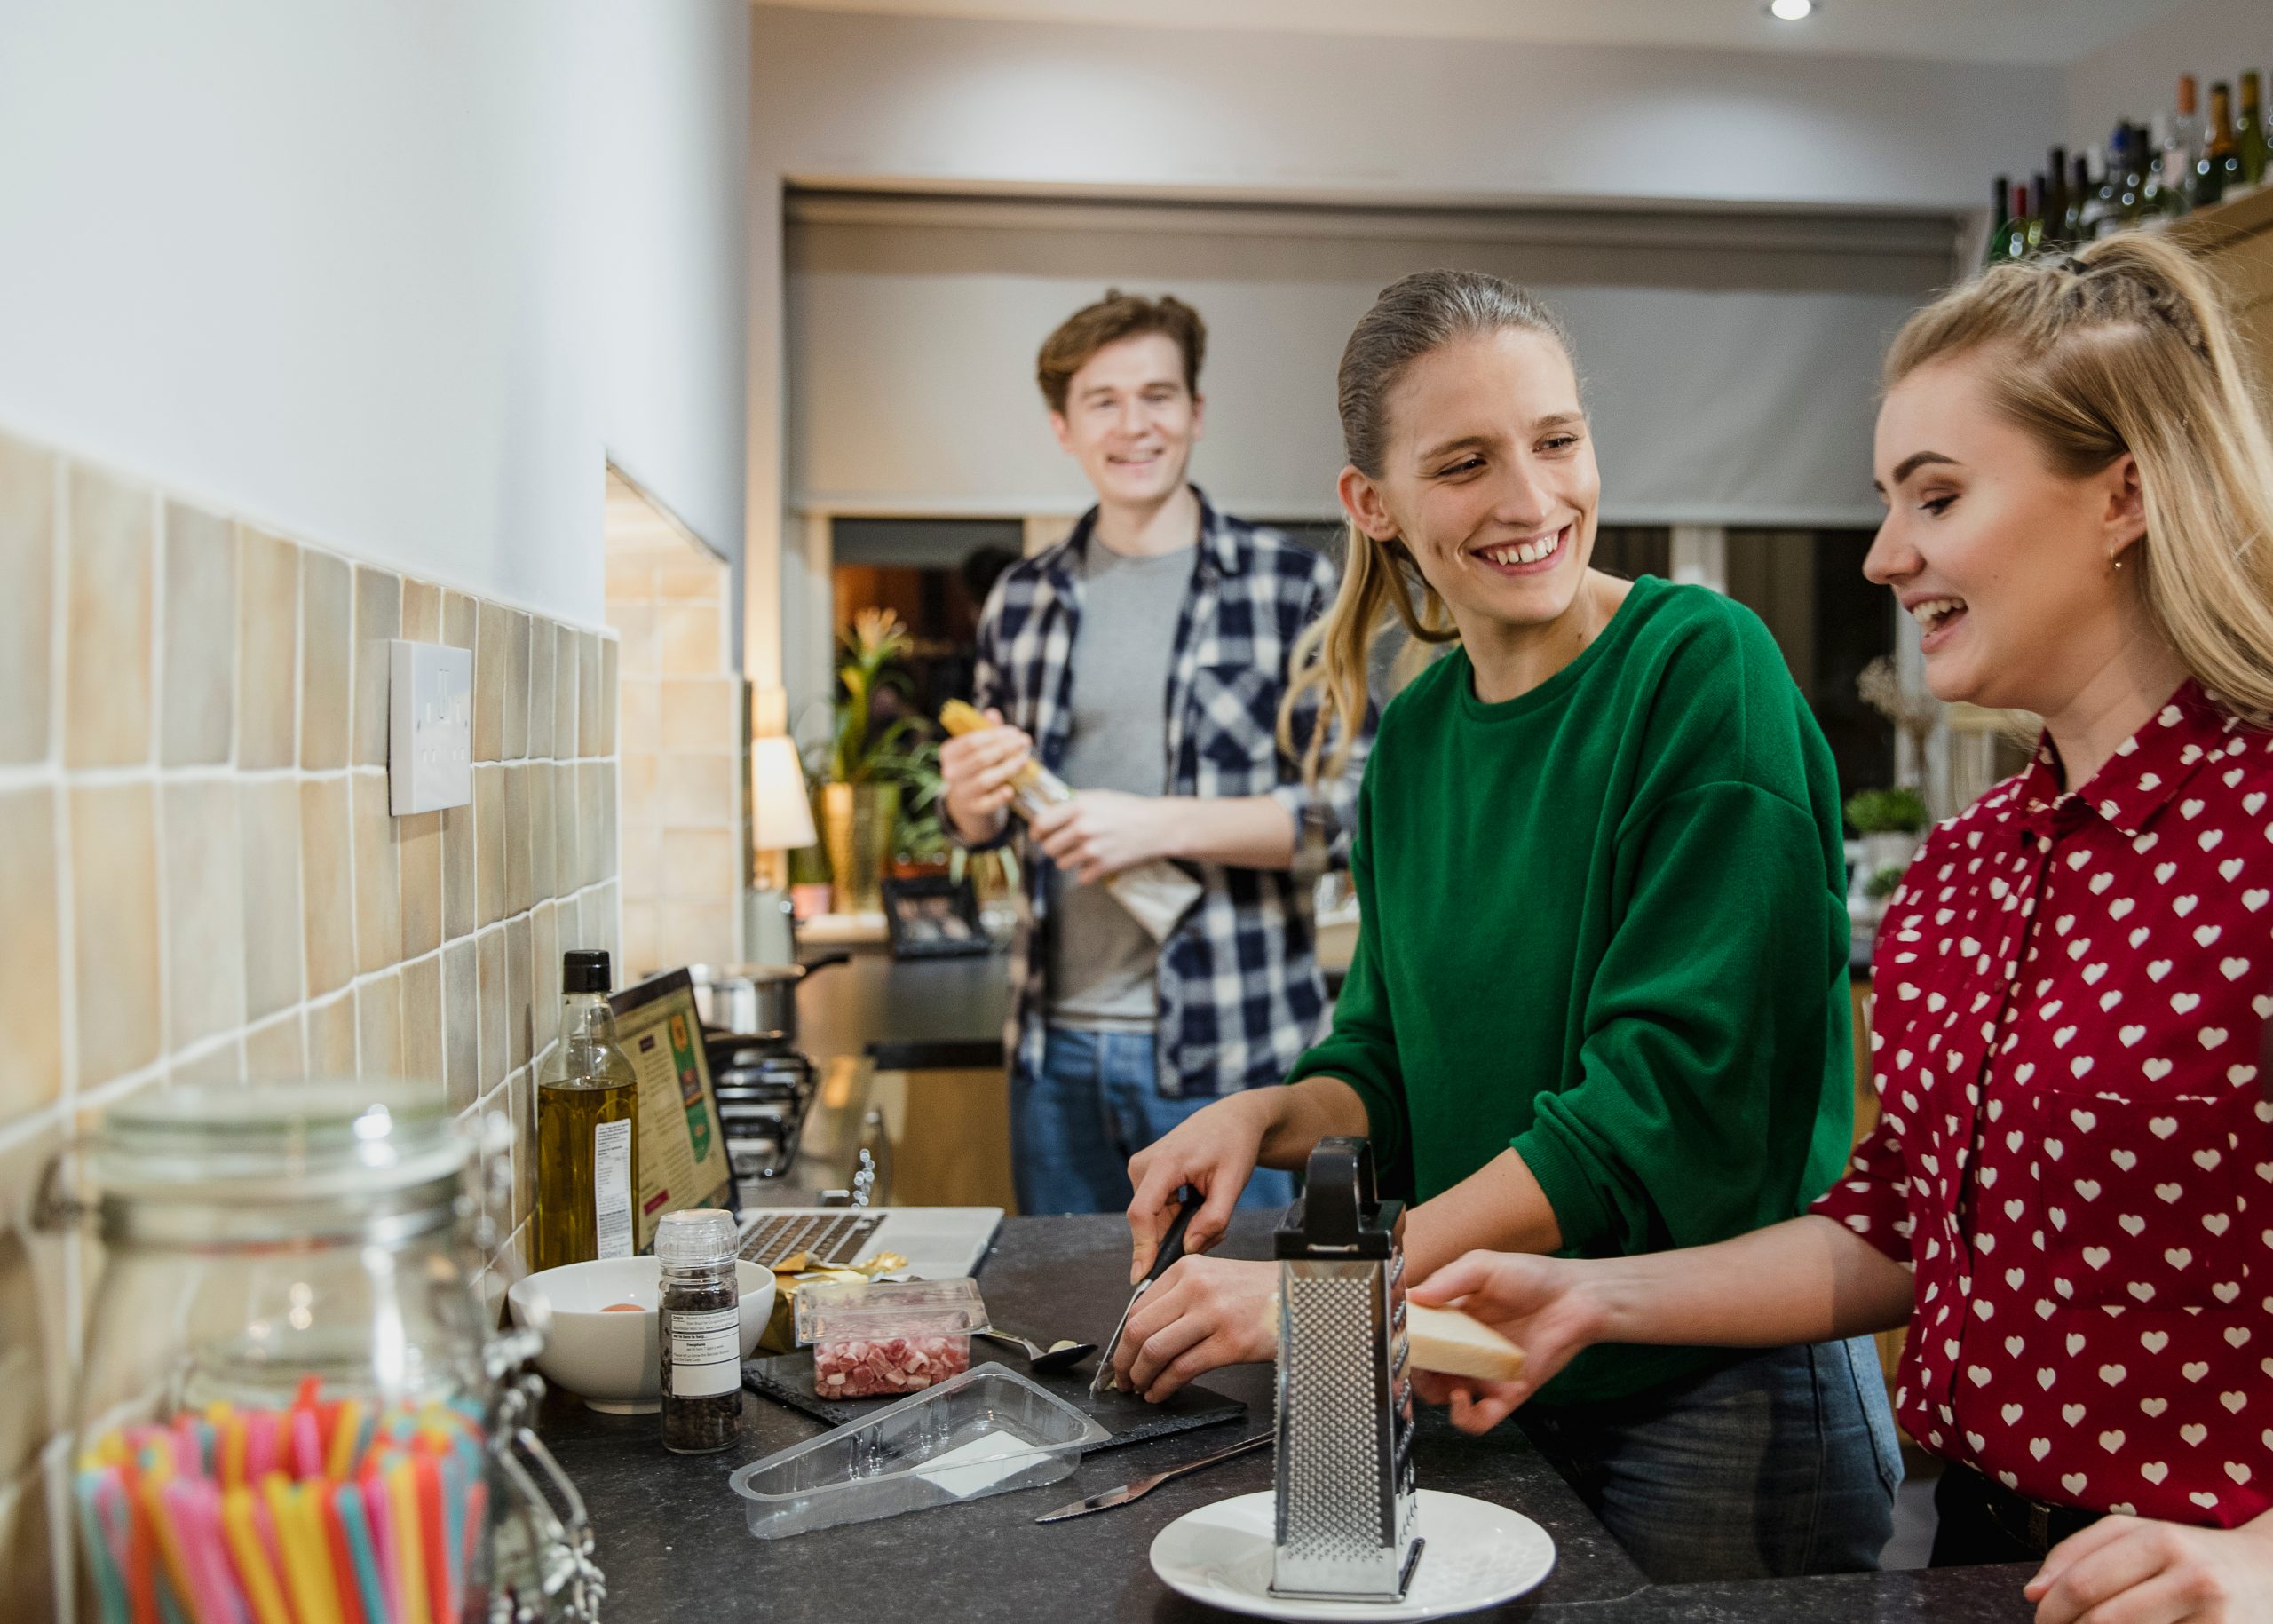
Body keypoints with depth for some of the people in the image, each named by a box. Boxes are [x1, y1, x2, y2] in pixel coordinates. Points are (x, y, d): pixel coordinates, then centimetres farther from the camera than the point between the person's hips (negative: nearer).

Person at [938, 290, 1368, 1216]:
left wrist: (1163, 825, -18)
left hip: (1226, 1048, -4)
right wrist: (972, 796, -5)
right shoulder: (1021, 602, 9)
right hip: (1056, 1044, 4)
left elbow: (1358, 802, -9)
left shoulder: (1293, 586, -4)